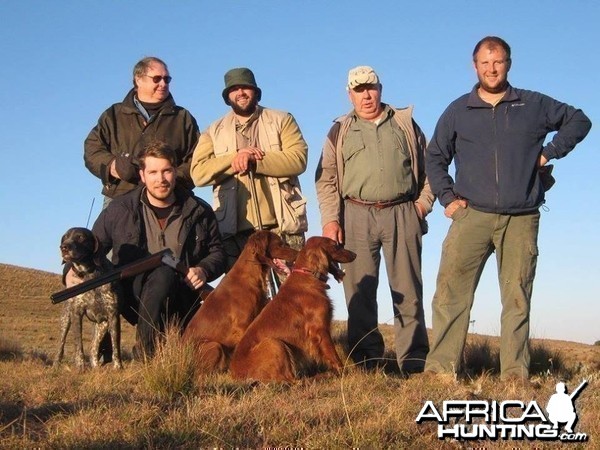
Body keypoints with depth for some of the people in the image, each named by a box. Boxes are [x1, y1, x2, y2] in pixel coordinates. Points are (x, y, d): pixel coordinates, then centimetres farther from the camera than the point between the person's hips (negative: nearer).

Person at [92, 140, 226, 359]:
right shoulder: (120, 209, 3)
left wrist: (203, 270, -8)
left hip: (179, 303, 2)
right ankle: (145, 351, -19)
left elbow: (217, 253, 12)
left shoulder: (199, 211, 4)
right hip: (133, 297, -2)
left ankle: (144, 352, -11)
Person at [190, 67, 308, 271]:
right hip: (235, 231, 2)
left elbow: (298, 159, -6)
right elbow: (198, 172, 0)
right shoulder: (214, 131, 14)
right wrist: (234, 158, -12)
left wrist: (254, 160, -15)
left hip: (283, 226, -1)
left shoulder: (281, 120, 10)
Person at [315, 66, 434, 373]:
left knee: (408, 290, -1)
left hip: (402, 213, 0)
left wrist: (423, 203, 4)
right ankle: (366, 363, 7)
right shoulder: (340, 131, 13)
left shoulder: (405, 123, 13)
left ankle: (414, 362, 3)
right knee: (359, 291, 1)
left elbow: (428, 166, 16)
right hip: (356, 215, 1)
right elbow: (326, 179, 7)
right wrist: (330, 219, -3)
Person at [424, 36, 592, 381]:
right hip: (472, 215, 0)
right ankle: (441, 367, -9)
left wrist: (549, 152, 6)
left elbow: (579, 121, 19)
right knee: (451, 291, -10)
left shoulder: (535, 105, 10)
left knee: (518, 298, 1)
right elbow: (435, 158, 17)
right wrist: (447, 197, 5)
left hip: (521, 220, 0)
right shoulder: (458, 111, 11)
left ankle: (516, 373, 5)